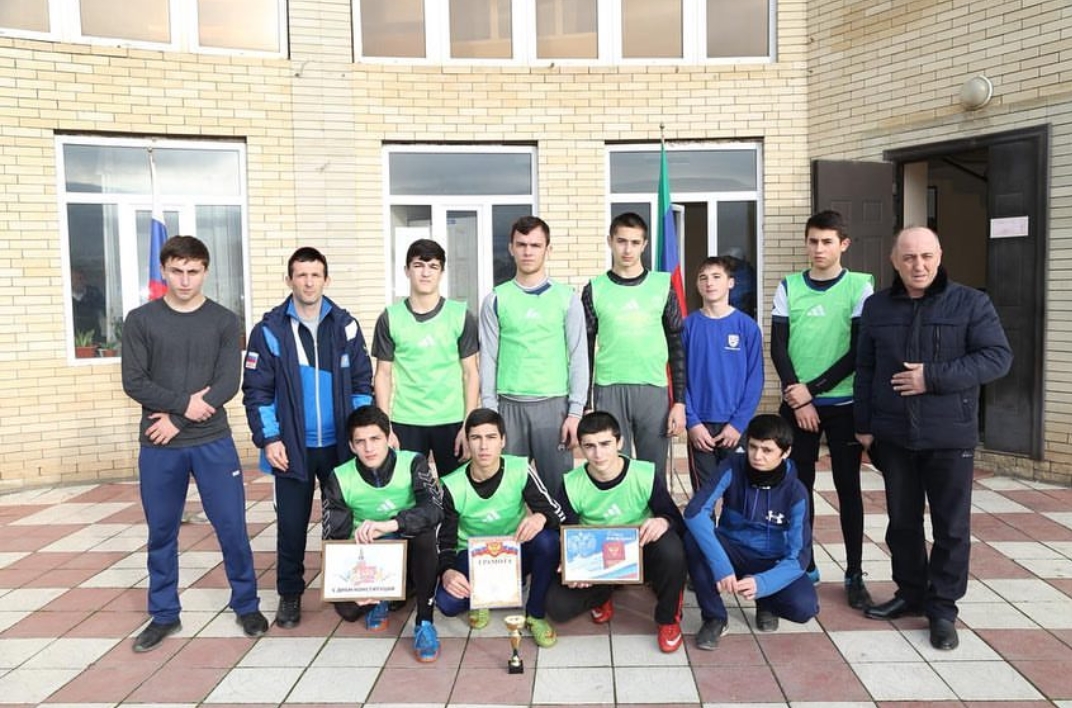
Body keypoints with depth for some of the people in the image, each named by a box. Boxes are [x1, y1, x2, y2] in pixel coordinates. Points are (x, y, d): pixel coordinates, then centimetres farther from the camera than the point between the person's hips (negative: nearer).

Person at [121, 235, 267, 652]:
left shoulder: (224, 322, 0)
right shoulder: (141, 320, 2)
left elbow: (228, 385, -7)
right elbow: (134, 382, -4)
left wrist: (176, 421, -12)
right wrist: (184, 403, -15)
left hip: (213, 442, -1)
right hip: (158, 446, 1)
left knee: (232, 527, 3)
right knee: (161, 533, 11)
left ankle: (246, 606, 20)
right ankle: (164, 615, 27)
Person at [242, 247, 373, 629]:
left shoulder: (346, 326, 2)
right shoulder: (269, 330, -3)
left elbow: (362, 383, 5)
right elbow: (256, 390, -3)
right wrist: (268, 439, -10)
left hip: (340, 445, 1)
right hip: (292, 447, -1)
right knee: (291, 524, 8)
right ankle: (290, 594, 24)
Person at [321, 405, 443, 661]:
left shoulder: (412, 463, -16)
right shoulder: (339, 480, -10)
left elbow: (434, 509, -33)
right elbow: (333, 539, -10)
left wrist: (391, 524, -49)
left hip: (408, 553, -1)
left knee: (424, 530, -33)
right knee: (347, 610, -24)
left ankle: (424, 622, -21)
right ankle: (379, 599, 13)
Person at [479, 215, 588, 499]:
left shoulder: (566, 298, 3)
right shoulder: (496, 299, 5)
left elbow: (578, 358, 2)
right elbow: (488, 359, 5)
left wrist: (575, 411, -5)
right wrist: (489, 410, -2)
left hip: (553, 404, -1)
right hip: (509, 405, 1)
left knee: (559, 485, 2)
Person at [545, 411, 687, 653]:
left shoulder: (647, 475, -17)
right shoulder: (572, 485, -14)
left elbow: (677, 522, -11)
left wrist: (664, 522, -36)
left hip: (641, 556, -1)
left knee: (672, 551, -35)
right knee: (557, 605, -23)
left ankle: (668, 618, -3)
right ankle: (602, 595, 14)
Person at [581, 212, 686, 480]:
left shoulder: (662, 285, 4)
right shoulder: (595, 289, 4)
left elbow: (677, 346, 5)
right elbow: (585, 351, 7)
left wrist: (680, 401, 0)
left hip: (654, 391, 0)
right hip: (609, 391, 0)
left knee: (654, 474, 4)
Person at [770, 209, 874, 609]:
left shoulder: (860, 286, -2)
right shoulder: (789, 287, 4)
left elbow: (859, 352, -7)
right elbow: (778, 347, 0)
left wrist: (812, 388, -12)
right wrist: (798, 397, -11)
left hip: (843, 402, -2)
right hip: (797, 403, 2)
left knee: (848, 487, 4)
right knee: (800, 485, 7)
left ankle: (854, 575, 13)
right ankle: (804, 566, 20)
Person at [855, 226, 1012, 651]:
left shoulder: (971, 303, -4)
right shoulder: (877, 307, 6)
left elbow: (998, 358, -11)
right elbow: (865, 370, 9)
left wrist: (934, 377, -20)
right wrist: (864, 424, 6)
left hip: (950, 436, -3)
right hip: (893, 436, 3)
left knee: (951, 527, 5)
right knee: (902, 522, 13)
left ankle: (942, 608, 19)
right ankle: (910, 593, 30)